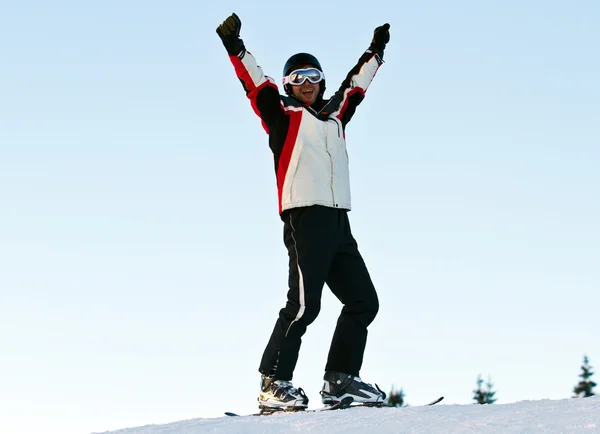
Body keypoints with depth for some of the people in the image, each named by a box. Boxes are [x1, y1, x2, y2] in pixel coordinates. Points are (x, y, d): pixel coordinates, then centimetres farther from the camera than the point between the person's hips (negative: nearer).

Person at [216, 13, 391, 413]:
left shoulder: (334, 117, 24)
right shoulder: (282, 115, 9)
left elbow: (355, 85, 38)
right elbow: (256, 83, -1)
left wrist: (375, 52, 48)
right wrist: (235, 48, -13)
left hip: (339, 222, 7)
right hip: (305, 217, -7)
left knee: (364, 301, 5)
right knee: (304, 304, -15)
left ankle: (341, 380, 9)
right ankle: (273, 384, -12)